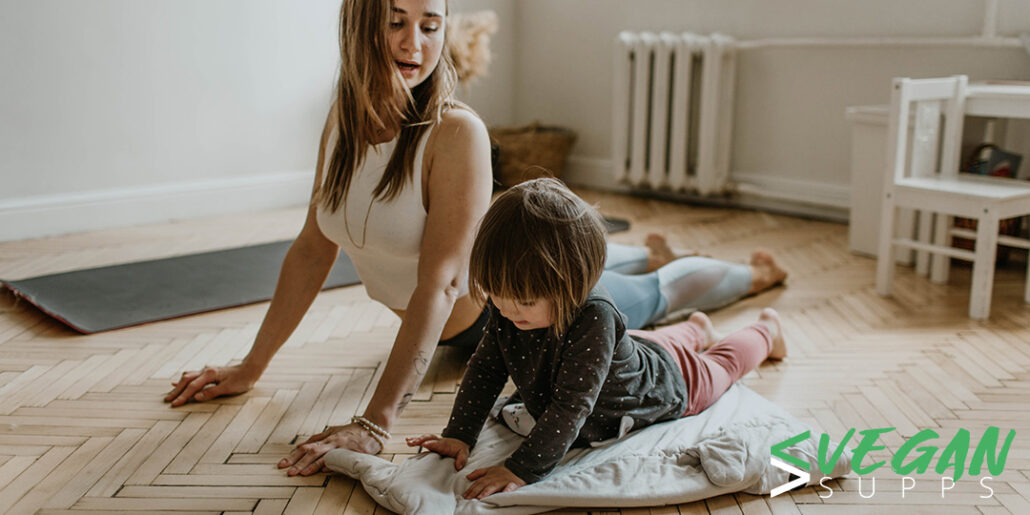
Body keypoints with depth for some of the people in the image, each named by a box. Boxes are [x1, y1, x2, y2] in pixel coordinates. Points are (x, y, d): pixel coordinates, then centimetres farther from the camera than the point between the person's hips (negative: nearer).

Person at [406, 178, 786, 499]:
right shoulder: (508, 304, -30)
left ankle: (765, 330, 57)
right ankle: (695, 329, 66)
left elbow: (571, 407, -49)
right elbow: (486, 369, -19)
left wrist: (522, 469, -52)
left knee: (719, 366, 28)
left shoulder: (592, 318, -50)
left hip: (665, 382, -4)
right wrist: (458, 435, -25)